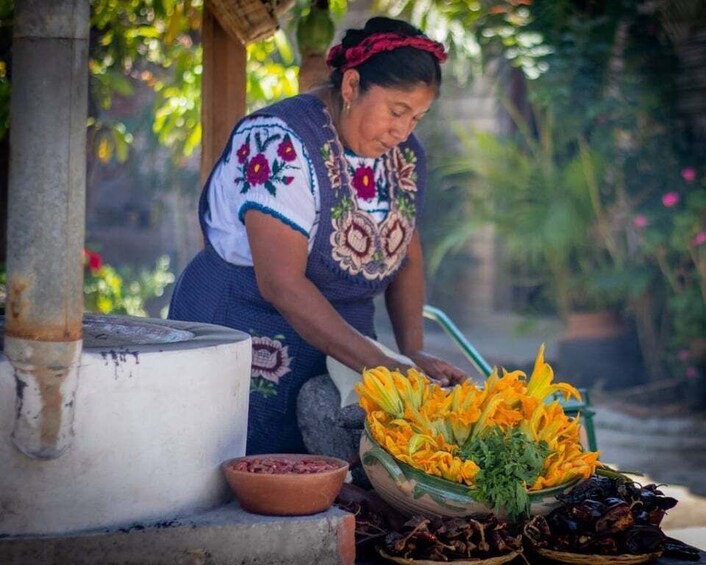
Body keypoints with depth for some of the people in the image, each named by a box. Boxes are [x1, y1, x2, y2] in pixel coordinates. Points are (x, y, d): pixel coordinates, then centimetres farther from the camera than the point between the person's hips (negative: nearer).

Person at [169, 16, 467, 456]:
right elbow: (282, 283, -26)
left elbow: (407, 254, 14)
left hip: (340, 359, 7)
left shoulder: (403, 153, 2)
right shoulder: (282, 144, -21)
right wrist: (382, 366, -27)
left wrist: (414, 351, -2)